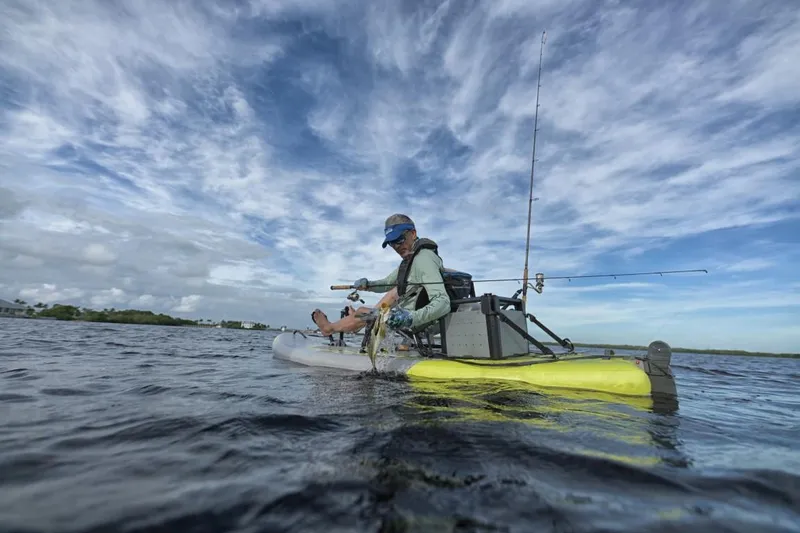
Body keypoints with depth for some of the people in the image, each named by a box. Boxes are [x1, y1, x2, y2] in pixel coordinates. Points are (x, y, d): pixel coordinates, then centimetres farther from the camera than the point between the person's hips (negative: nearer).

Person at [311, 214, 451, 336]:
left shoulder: (423, 260, -27)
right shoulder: (410, 257, 4)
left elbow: (443, 303, -37)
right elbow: (387, 283, 12)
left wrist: (411, 318, -50)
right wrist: (367, 285, -7)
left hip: (417, 322, -8)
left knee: (362, 312, 5)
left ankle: (329, 328, 31)